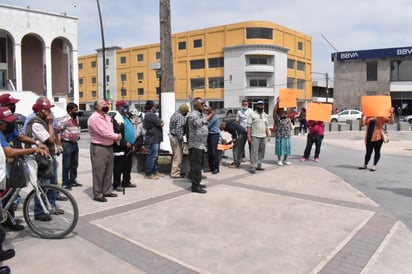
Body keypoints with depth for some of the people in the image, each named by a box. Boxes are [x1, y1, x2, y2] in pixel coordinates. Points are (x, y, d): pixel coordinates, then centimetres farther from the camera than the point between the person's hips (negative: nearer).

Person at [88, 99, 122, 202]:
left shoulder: (107, 117, 15)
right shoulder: (94, 118, -14)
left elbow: (111, 130, 16)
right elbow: (103, 132, -20)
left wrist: (117, 136, -6)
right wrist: (116, 136, -10)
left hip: (109, 147, 9)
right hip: (98, 148, -9)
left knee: (108, 171, 15)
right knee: (98, 172, -3)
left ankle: (106, 191, 27)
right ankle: (97, 195, 5)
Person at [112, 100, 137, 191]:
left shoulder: (126, 117, 17)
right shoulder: (117, 119, -14)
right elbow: (116, 133, -23)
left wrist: (132, 144, 18)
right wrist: (125, 143, -21)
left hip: (129, 147, 9)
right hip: (120, 147, -9)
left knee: (128, 166, 15)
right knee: (118, 167, -1)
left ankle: (126, 182, 26)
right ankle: (116, 184, 7)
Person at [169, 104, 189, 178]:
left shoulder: (174, 114, 14)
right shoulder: (180, 117, -18)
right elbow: (178, 129, -24)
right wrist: (180, 139, -19)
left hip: (172, 136, 10)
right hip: (176, 138, -10)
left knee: (177, 155, 18)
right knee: (178, 156, -3)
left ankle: (178, 170, 27)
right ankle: (175, 173, 2)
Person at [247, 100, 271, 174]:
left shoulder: (265, 115, 17)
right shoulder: (252, 114, -1)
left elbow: (266, 126, 19)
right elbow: (249, 126, -6)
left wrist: (268, 135, 12)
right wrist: (248, 136, -12)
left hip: (263, 136, 6)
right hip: (255, 136, -6)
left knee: (261, 152, 7)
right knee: (254, 152, -9)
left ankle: (258, 165, 16)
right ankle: (253, 167, -7)